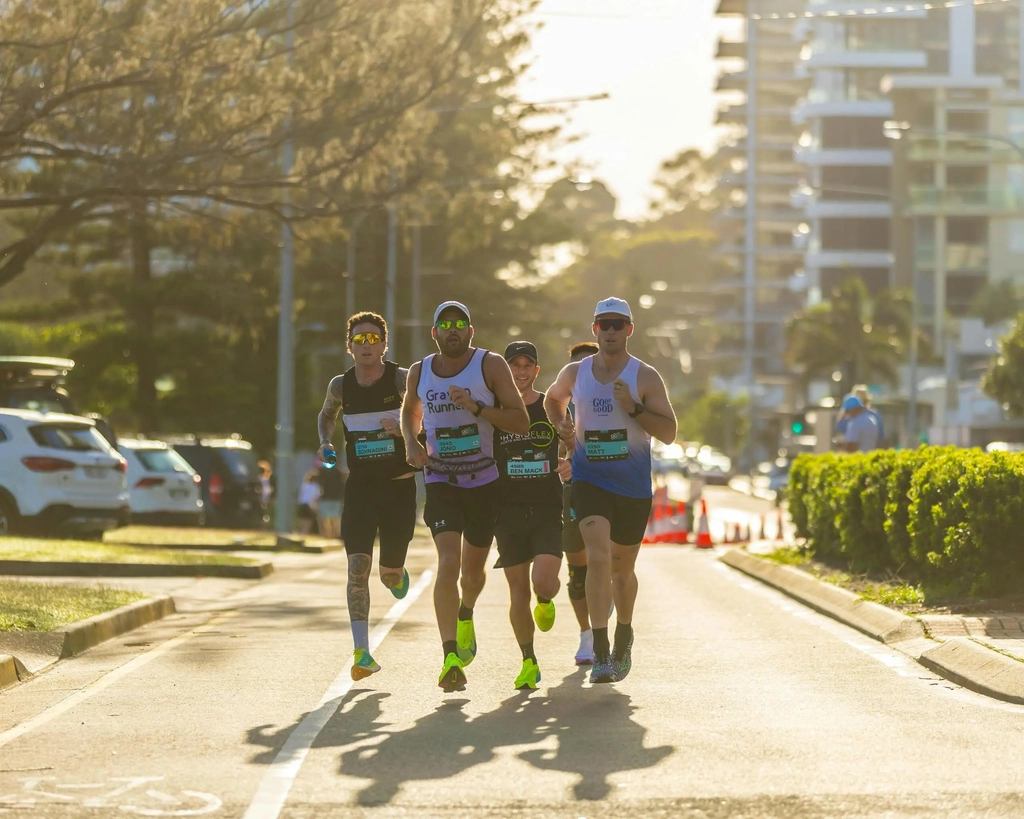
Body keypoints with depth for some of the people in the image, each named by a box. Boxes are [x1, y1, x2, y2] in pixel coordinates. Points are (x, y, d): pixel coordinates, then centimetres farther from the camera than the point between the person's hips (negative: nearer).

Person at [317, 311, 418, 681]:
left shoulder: (402, 380, -9)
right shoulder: (340, 385, 2)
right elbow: (327, 415, 23)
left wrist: (405, 429, -24)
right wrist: (325, 443, 4)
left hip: (399, 485, -2)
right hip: (359, 486, 2)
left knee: (389, 574, 6)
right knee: (357, 566, -14)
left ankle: (397, 576, 47)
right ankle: (362, 654, -14)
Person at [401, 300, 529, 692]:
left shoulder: (490, 365, -8)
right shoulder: (419, 372, 3)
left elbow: (522, 422, -12)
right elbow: (410, 410, 24)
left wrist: (476, 407, -25)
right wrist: (412, 443, 3)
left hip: (485, 483, 0)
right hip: (440, 482, 0)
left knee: (472, 569, 15)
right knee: (448, 561, -20)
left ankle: (465, 614, 51)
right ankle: (451, 657, -25)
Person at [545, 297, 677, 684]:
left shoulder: (645, 377, -5)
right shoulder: (575, 373, 3)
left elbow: (669, 433, -8)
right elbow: (553, 398, 26)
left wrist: (633, 408, -21)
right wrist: (562, 426, 6)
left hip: (633, 487, 0)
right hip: (589, 481, 0)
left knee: (622, 568, 14)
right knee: (598, 558, -20)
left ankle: (624, 636, 41)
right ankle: (600, 653, -23)